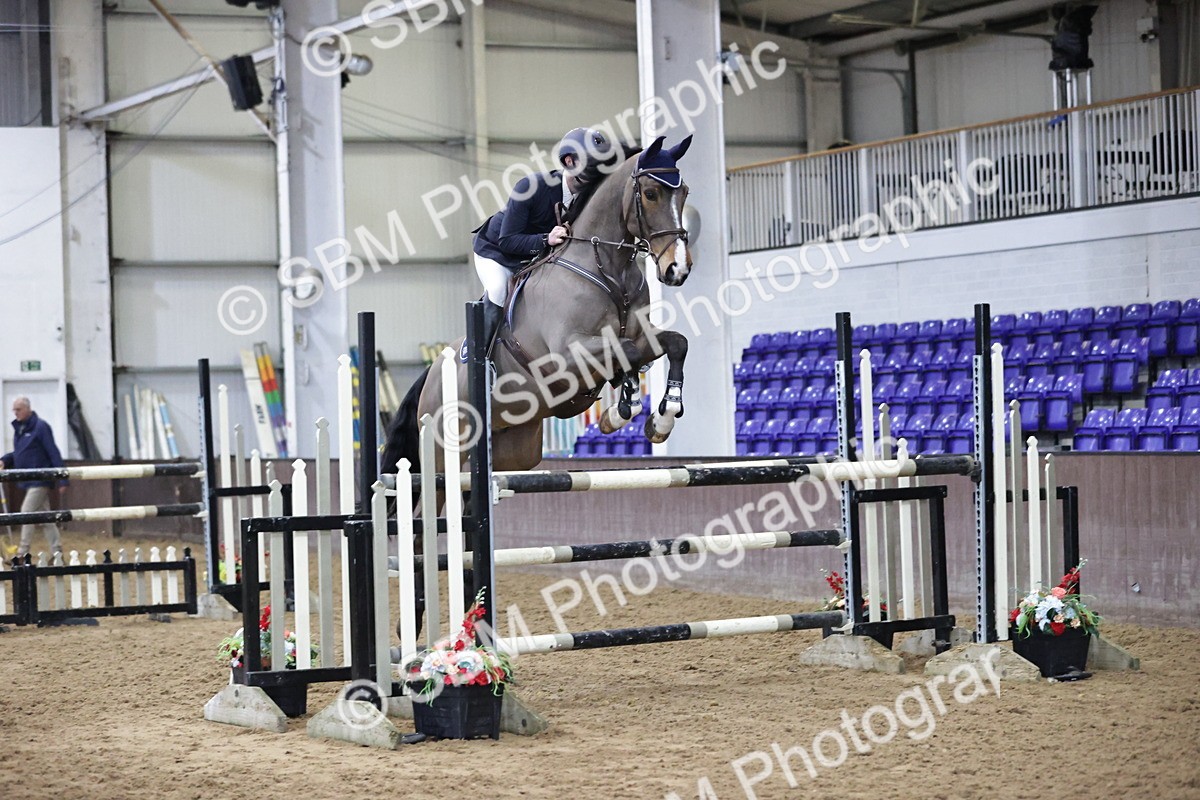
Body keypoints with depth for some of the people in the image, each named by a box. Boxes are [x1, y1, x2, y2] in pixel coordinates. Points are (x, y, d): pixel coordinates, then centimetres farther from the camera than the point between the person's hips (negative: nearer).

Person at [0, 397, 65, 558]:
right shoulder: (19, 428, 13)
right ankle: (57, 552, 13)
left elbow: (53, 453, -14)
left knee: (27, 513, -11)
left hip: (40, 479, -8)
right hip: (29, 481, 8)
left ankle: (23, 554, -8)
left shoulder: (40, 427, -12)